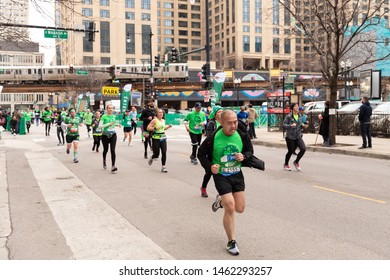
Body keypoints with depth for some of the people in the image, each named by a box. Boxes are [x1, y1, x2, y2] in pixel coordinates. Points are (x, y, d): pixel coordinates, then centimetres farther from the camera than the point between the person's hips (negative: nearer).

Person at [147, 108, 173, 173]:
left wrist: (168, 126, 12)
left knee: (164, 152, -6)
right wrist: (155, 128, -23)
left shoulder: (163, 120, 11)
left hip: (163, 138, 5)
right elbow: (148, 128, -12)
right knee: (156, 154, -1)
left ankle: (163, 167, 2)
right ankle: (151, 158, 35)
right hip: (156, 139, -5)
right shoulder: (154, 120, -9)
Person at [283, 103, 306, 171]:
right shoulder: (289, 116, -11)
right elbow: (284, 125, -16)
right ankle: (286, 164, 32)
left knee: (303, 149, -12)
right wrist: (291, 125, -28)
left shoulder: (300, 116, 8)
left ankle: (296, 162, 13)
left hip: (298, 137, 5)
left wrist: (303, 125, 7)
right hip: (290, 137, -5)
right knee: (290, 151, 5)